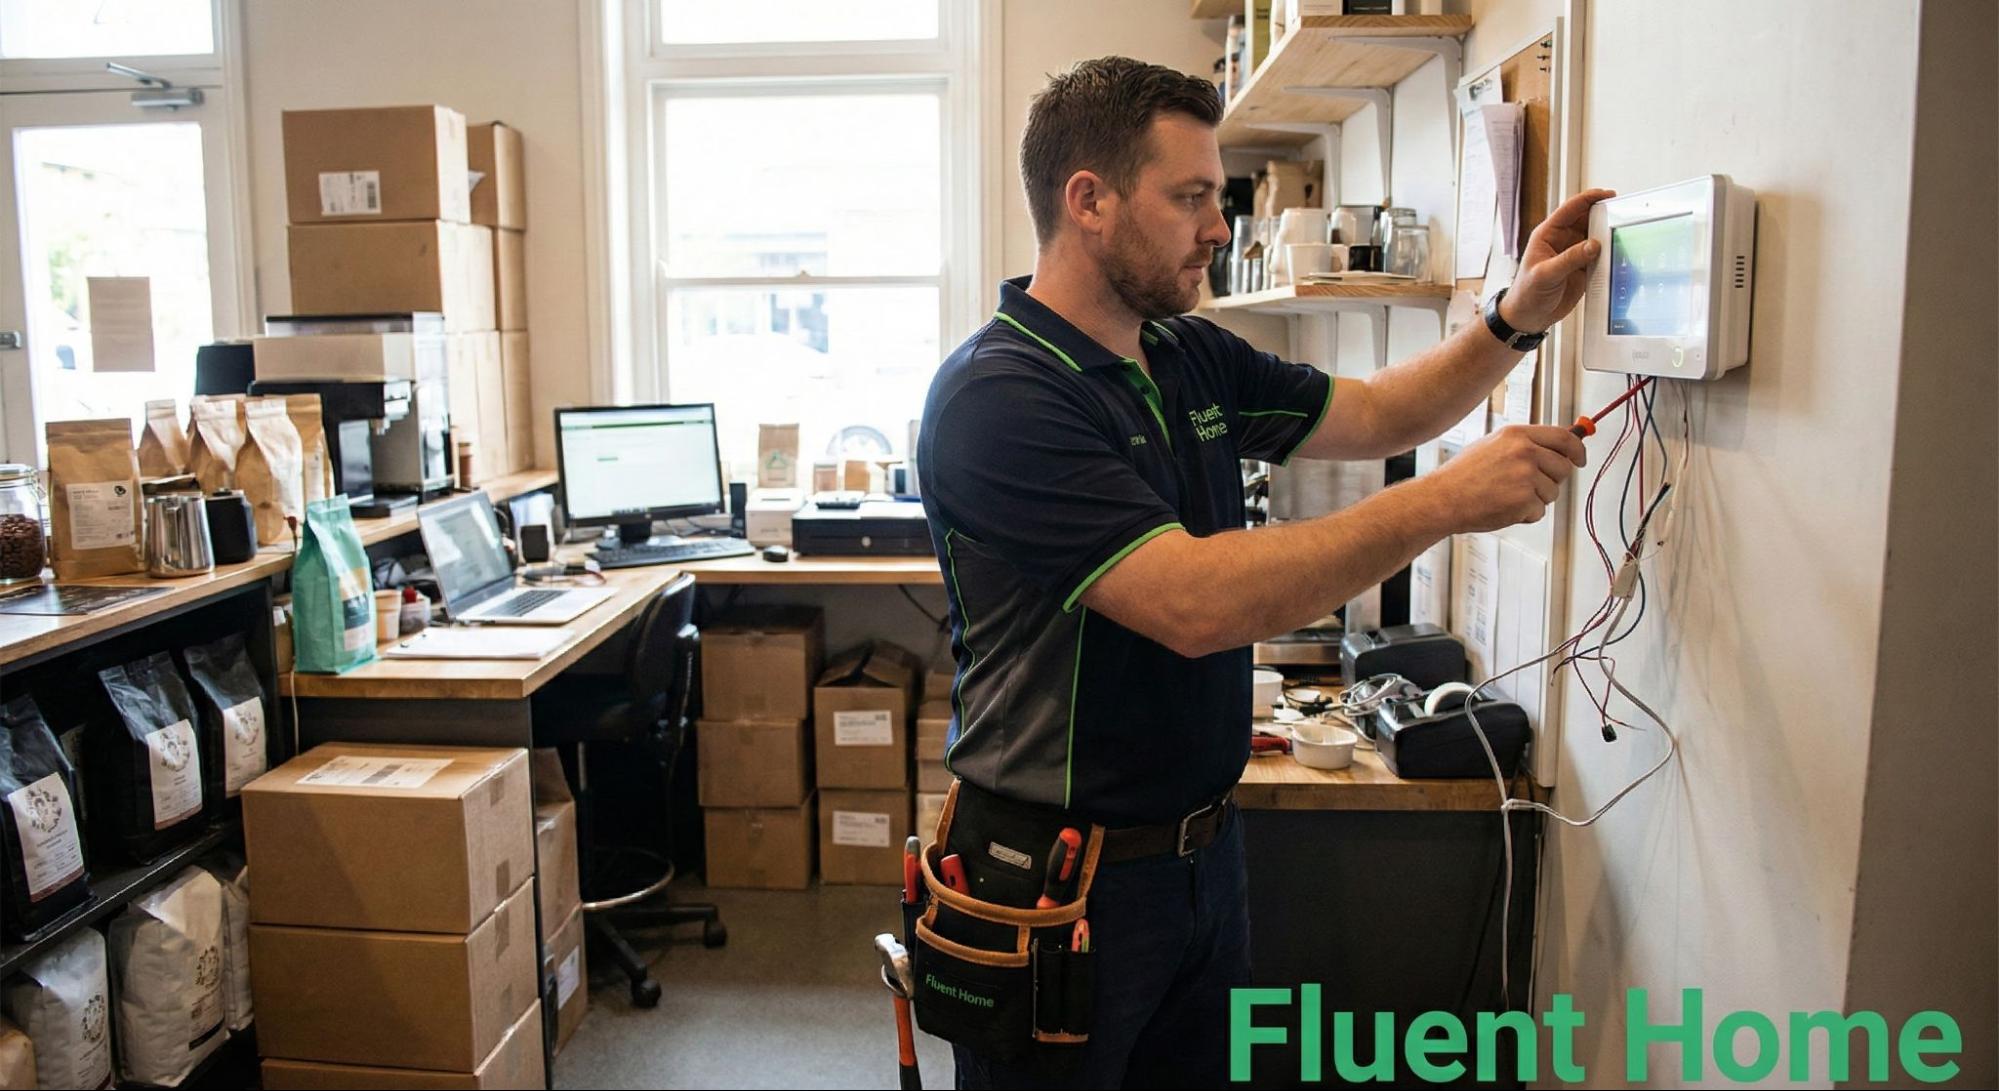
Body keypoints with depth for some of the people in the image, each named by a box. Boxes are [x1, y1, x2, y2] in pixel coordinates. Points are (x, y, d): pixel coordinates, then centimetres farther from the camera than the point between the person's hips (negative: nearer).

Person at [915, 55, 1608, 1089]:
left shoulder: (1192, 356, 4)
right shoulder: (997, 395, -23)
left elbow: (1370, 414, 17)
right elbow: (1196, 602, -31)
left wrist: (1517, 318, 1)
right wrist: (1446, 500, -27)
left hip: (1205, 848, 8)